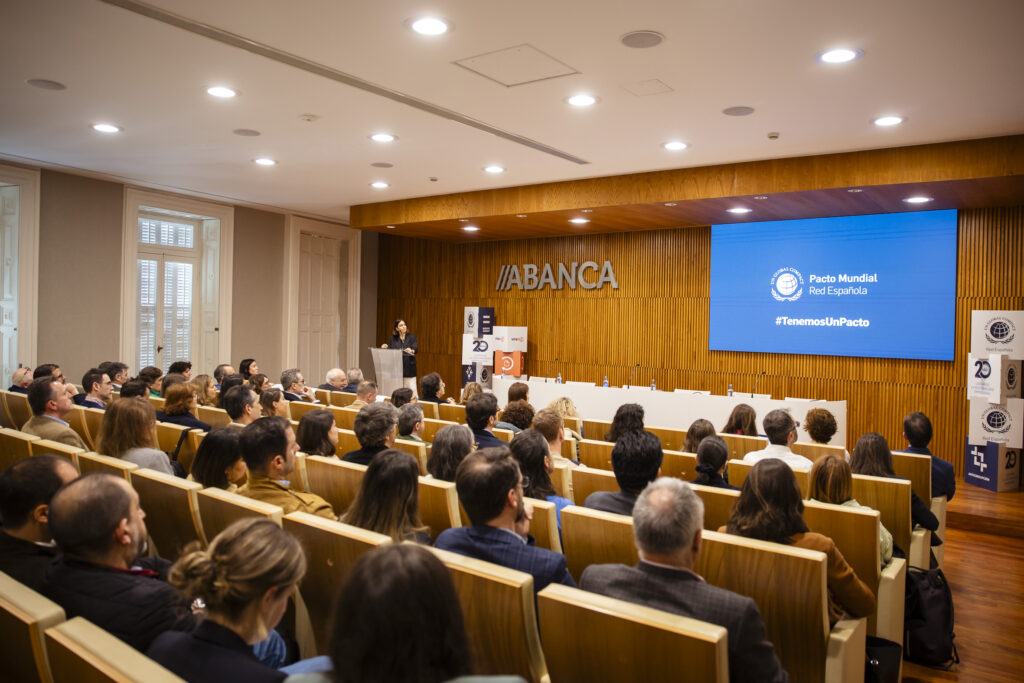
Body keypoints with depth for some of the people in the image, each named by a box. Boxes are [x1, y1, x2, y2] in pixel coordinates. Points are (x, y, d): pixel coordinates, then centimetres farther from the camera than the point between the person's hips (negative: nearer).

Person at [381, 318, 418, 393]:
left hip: (409, 368, -2)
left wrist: (411, 351, -33)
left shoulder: (412, 337, 3)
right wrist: (385, 347, -13)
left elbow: (416, 349, -10)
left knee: (411, 389, -6)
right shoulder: (393, 338, 11)